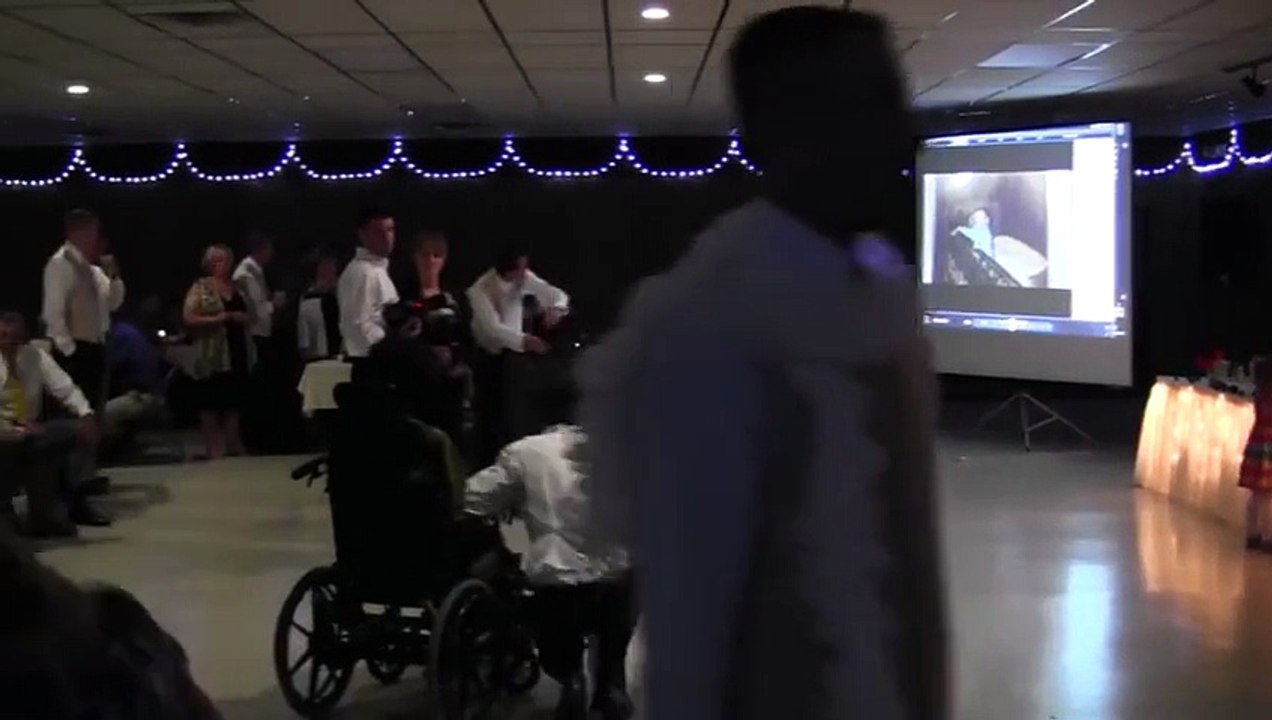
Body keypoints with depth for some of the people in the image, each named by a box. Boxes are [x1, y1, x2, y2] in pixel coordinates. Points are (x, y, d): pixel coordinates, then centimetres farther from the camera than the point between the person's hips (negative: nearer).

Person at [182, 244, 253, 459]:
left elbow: (248, 317, 15)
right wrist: (217, 319, -19)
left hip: (237, 353, 5)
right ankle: (214, 449, 8)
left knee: (234, 401, 9)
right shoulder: (200, 287, -5)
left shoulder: (237, 288, 12)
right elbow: (188, 318, -13)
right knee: (211, 403, 2)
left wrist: (240, 317, -7)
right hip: (211, 355, -5)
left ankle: (234, 446, 18)